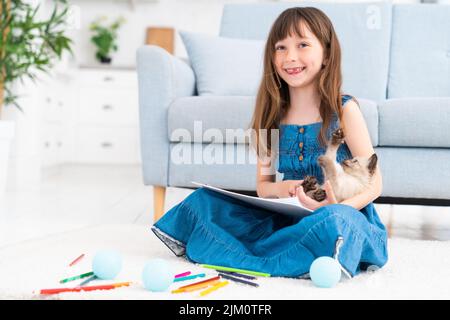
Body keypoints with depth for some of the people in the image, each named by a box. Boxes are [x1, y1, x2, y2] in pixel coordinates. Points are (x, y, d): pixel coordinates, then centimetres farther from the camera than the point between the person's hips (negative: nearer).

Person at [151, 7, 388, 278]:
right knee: (205, 199, 1)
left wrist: (337, 207, -28)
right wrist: (280, 189, -14)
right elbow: (262, 185, 11)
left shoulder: (344, 110, -6)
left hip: (349, 218, -3)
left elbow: (374, 184, -8)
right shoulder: (273, 116, 6)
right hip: (287, 219, 4)